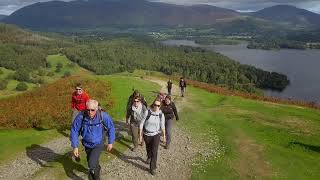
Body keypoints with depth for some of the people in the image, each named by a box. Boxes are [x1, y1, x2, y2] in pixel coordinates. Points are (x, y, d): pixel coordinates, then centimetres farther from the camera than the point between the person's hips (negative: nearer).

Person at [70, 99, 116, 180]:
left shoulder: (103, 116, -26)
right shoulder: (81, 117, -25)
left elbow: (111, 128, -10)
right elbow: (74, 131, -13)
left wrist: (110, 142, -4)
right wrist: (75, 147, -15)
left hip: (98, 144, -3)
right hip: (87, 144, 3)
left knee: (92, 164, -18)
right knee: (92, 161, 25)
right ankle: (97, 168, 58)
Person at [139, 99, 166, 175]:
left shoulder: (161, 115, -14)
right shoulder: (147, 112, -21)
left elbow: (162, 126, 0)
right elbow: (142, 124, -12)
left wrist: (164, 136, 8)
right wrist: (140, 135, -8)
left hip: (156, 135, -1)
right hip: (147, 134, 1)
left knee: (154, 151, -6)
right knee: (148, 148, 26)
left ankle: (153, 168, 11)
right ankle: (149, 157, 59)